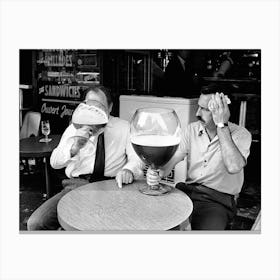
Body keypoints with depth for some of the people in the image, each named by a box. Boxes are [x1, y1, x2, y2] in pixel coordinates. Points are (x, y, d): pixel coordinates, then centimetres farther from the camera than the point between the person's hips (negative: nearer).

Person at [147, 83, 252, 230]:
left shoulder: (241, 134, -8)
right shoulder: (192, 129, 6)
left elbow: (233, 167, -27)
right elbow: (172, 159, 0)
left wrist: (221, 125, -24)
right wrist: (157, 173, -23)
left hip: (218, 200, -3)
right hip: (187, 190, 4)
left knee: (205, 228, -33)